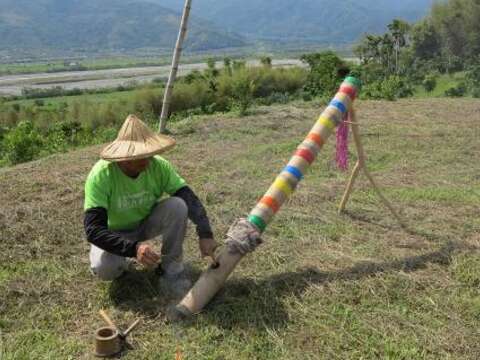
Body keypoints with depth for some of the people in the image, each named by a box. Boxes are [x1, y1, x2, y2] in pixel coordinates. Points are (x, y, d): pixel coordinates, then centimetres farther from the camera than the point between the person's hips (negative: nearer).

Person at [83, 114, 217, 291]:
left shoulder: (158, 166, -23)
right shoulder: (101, 175, -32)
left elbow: (190, 198, -22)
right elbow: (93, 229, -36)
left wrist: (205, 234, -37)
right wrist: (133, 248, -49)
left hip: (146, 223, 3)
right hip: (114, 232, -2)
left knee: (178, 205, -27)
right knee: (104, 268, -33)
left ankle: (171, 267, -8)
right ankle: (120, 261, 6)